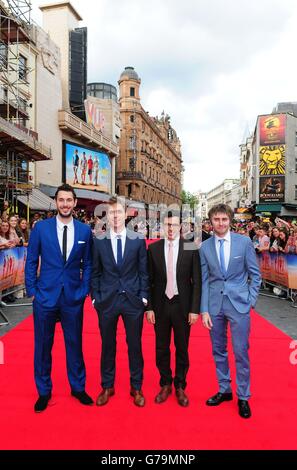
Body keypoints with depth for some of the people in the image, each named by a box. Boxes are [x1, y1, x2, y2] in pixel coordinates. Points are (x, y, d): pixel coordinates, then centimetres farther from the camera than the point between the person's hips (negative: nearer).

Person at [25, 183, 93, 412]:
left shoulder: (84, 230, 0)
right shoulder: (41, 227, -3)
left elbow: (88, 264, 6)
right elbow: (31, 261, 2)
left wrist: (85, 290, 1)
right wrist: (31, 290, -2)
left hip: (73, 297, 1)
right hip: (45, 295, 0)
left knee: (75, 343, 12)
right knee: (43, 345, 12)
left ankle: (78, 387, 33)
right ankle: (44, 391, 32)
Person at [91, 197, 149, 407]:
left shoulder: (138, 240, -1)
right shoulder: (99, 241, 0)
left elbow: (143, 272, 2)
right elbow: (95, 272, 4)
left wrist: (144, 296, -3)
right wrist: (95, 297, 0)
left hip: (133, 300, 0)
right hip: (107, 300, 1)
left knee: (135, 345, 11)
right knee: (108, 345, 13)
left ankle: (136, 387, 29)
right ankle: (107, 386, 32)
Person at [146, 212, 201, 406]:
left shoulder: (191, 248, -6)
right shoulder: (153, 248, -1)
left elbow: (197, 281, -3)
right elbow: (149, 280, 2)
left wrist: (195, 309, -7)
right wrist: (149, 307, -2)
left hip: (182, 305, -1)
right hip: (160, 305, 1)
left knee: (182, 349, 12)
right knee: (161, 348, 13)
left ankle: (180, 387, 32)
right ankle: (165, 384, 34)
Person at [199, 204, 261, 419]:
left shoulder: (244, 242, -3)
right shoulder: (205, 247, 1)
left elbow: (255, 274, 2)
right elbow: (204, 280, 2)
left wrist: (250, 301, -4)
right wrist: (204, 310, -2)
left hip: (239, 304, -2)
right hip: (215, 305, 2)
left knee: (241, 352, 5)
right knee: (219, 351, 14)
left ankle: (243, 397, 23)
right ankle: (224, 390, 33)